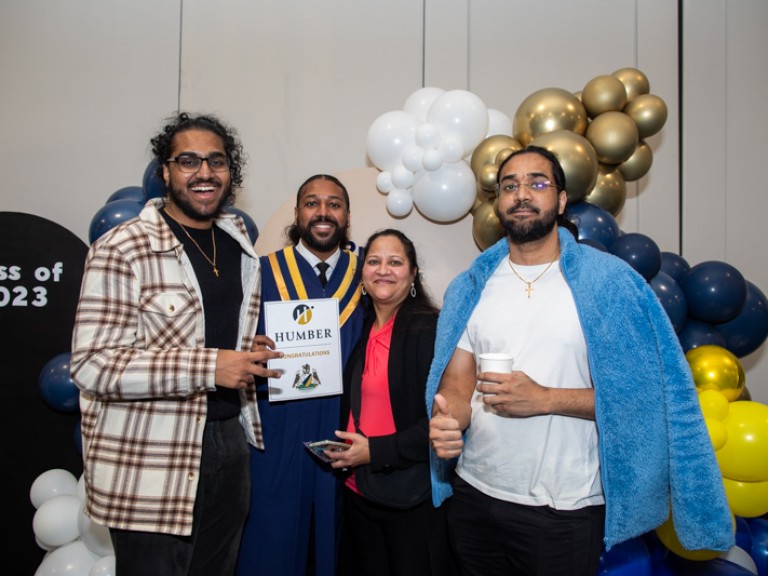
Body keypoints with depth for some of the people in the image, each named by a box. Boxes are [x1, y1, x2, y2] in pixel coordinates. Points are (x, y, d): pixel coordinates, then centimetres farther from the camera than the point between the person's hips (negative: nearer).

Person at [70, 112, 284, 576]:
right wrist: (209, 367, -24)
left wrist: (255, 351, 2)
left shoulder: (240, 246, 10)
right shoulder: (122, 250, -12)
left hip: (228, 445, 7)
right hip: (149, 465, -6)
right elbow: (91, 364, -17)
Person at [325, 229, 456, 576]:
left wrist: (377, 451, -18)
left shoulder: (431, 328, -13)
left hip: (414, 498, -6)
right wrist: (345, 453, 4)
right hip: (359, 492, 6)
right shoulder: (360, 330, 8)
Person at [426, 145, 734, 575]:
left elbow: (639, 389, -9)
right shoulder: (471, 287, 3)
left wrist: (546, 399, -19)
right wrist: (446, 420, -21)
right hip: (475, 494, 3)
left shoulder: (609, 281, -7)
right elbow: (457, 382, 0)